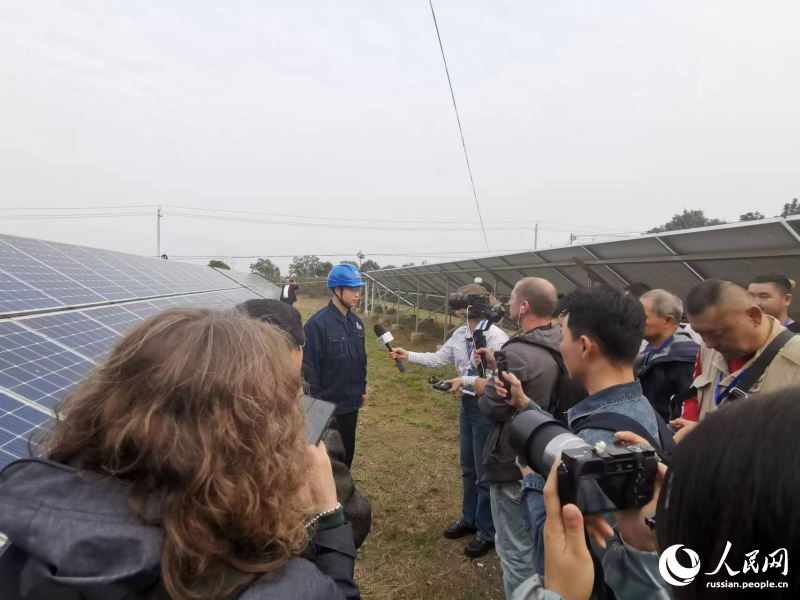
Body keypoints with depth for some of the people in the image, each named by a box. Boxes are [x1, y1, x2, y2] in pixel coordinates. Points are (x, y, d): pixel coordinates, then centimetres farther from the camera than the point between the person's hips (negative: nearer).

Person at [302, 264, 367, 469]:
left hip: (351, 404, 7)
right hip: (328, 407, -7)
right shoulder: (318, 324, -20)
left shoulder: (356, 321, 4)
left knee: (347, 451, 20)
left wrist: (362, 390, 16)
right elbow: (309, 370, -18)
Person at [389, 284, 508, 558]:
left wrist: (464, 380, -24)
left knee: (485, 473, 7)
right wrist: (408, 355, -2)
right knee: (468, 468, 22)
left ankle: (487, 533, 27)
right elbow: (438, 359, 6)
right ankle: (469, 519, 43)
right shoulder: (460, 334, 2)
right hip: (467, 405, 8)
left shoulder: (495, 337, -22)